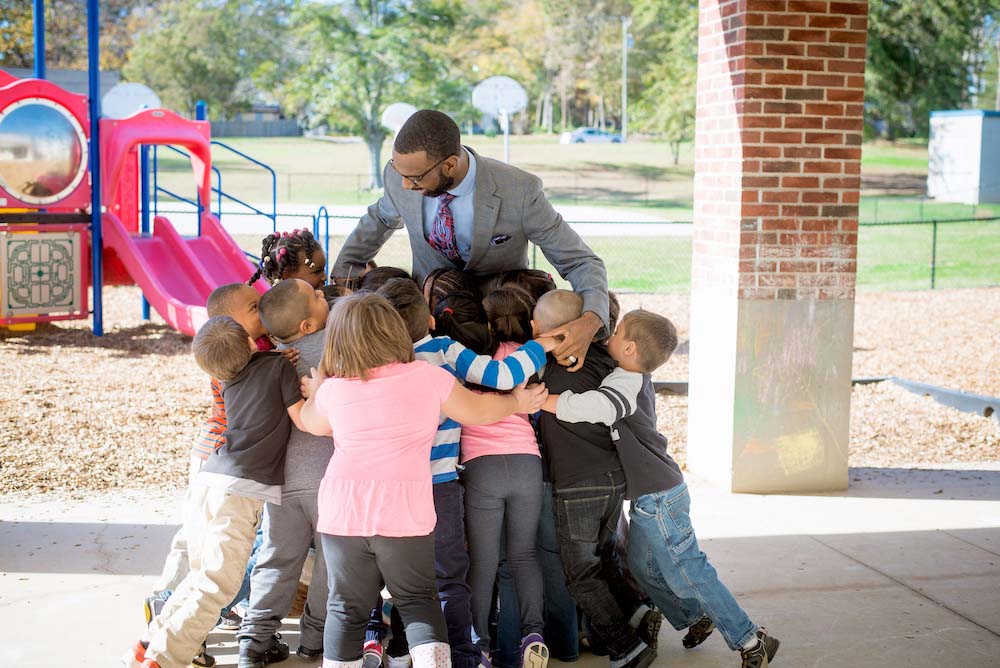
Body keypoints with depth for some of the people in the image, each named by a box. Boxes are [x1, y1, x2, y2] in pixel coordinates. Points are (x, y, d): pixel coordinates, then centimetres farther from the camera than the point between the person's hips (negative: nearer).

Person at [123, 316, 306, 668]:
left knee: (202, 576, 20)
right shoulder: (279, 365, -1)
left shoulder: (227, 384, 17)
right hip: (241, 491, -7)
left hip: (207, 481, 7)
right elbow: (303, 419, -1)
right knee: (217, 586, -2)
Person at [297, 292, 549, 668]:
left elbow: (314, 423, 23)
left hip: (343, 510, 1)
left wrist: (313, 393, 43)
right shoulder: (428, 377, -2)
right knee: (417, 599, 15)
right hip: (405, 511, 0)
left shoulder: (333, 389, 1)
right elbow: (477, 411, 11)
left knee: (346, 608, 13)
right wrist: (517, 402, 29)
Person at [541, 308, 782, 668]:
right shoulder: (637, 379, 6)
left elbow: (592, 407, -42)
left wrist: (540, 400, -32)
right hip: (649, 495, 9)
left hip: (658, 498, -9)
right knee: (643, 566, 20)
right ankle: (696, 618, 34)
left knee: (687, 572, -2)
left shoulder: (627, 383, -23)